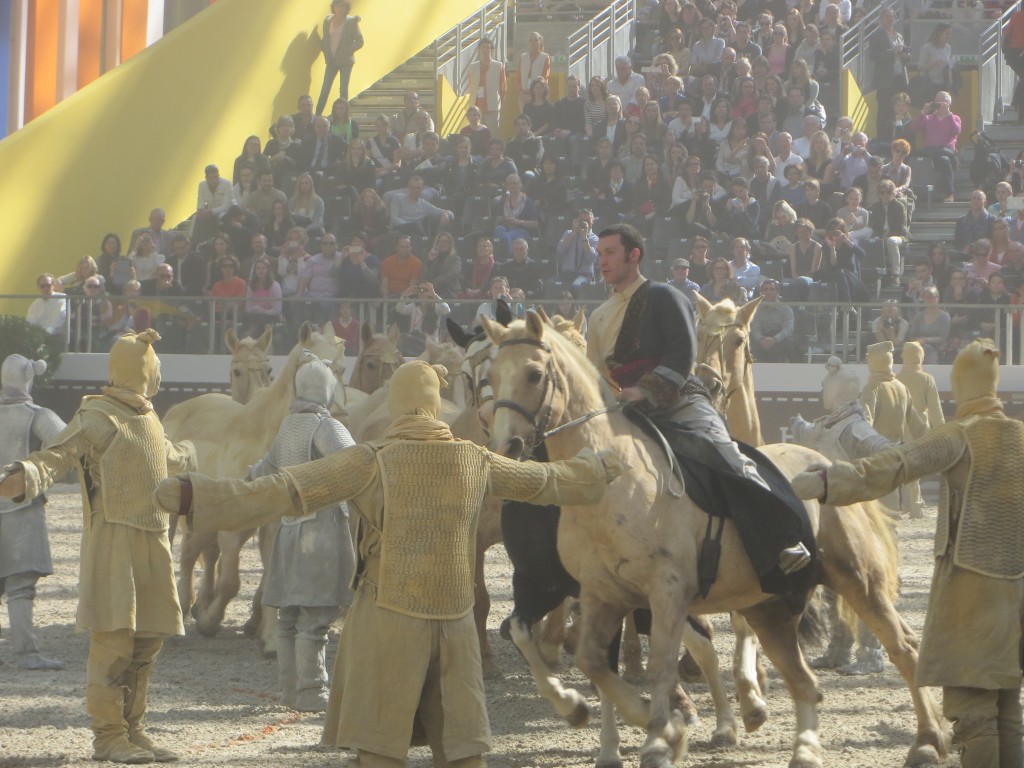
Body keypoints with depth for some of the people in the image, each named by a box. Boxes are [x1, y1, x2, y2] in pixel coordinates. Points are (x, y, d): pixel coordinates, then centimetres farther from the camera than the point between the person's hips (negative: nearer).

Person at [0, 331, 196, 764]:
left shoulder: (148, 419, 19)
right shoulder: (97, 418, -9)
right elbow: (59, 456, -22)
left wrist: (186, 456, 65)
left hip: (152, 544, 9)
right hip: (113, 539, -9)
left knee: (147, 641, 10)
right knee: (113, 639, -9)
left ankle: (132, 730, 18)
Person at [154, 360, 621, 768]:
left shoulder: (371, 463, -9)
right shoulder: (476, 462, 5)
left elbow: (286, 492, -16)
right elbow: (547, 481, 22)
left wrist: (194, 497, -18)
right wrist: (599, 468, 43)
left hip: (387, 620, -4)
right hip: (455, 619, 4)